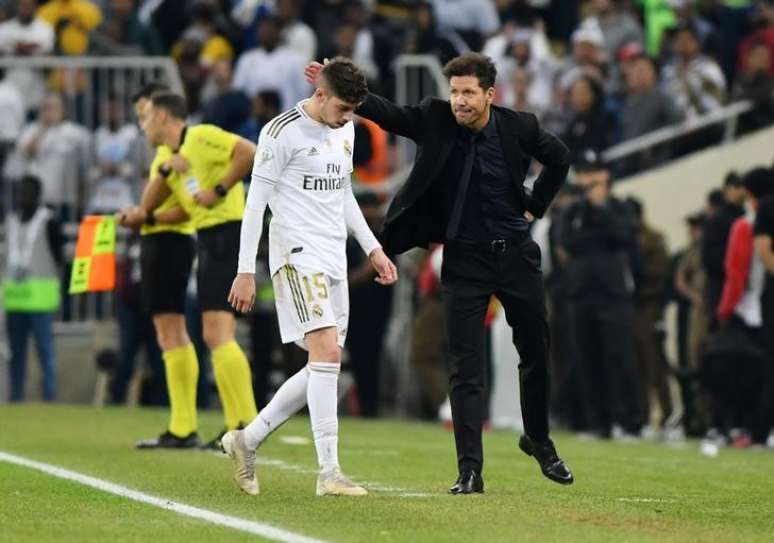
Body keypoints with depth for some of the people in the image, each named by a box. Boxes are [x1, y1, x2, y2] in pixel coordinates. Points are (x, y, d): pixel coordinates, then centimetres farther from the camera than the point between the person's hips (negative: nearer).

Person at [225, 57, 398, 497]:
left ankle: (247, 441, 18)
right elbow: (256, 200, -9)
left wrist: (373, 248, 20)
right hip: (297, 253, -8)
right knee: (327, 353, -18)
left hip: (334, 259, 9)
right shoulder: (284, 131, -10)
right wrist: (246, 271, -12)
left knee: (327, 367, 6)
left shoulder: (345, 130, 14)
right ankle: (330, 473, -20)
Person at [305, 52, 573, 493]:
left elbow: (559, 159, 12)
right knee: (466, 369, -7)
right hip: (464, 260, -1)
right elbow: (386, 113, -22)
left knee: (536, 353, 14)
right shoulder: (436, 121, -8)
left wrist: (534, 208, 7)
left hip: (516, 254, 1)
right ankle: (470, 470, -7)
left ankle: (539, 440, 38)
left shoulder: (519, 128, -6)